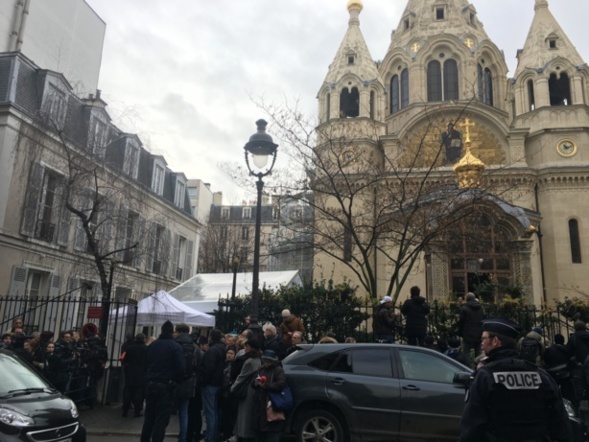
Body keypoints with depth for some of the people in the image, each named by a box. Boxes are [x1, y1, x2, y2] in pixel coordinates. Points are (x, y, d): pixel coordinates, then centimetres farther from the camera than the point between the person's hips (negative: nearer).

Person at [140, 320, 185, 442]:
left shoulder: (152, 345, 8)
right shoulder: (175, 346, -10)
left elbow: (146, 364, 13)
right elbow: (181, 368, -16)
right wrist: (176, 381, 1)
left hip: (150, 384, 6)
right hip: (165, 386, -5)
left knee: (149, 417, 17)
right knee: (161, 419, 0)